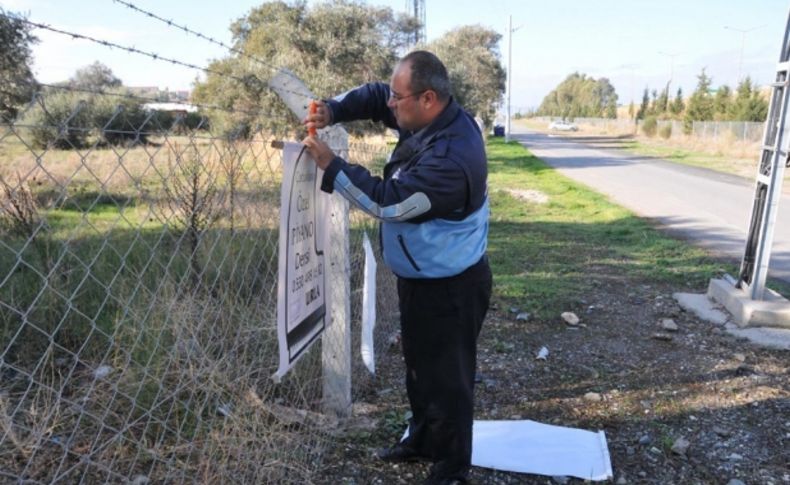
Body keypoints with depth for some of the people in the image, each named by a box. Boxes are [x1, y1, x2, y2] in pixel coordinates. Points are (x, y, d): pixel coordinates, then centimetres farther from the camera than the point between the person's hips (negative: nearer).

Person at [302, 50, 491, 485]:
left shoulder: (451, 157, -32)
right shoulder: (430, 119, -1)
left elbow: (386, 202, -28)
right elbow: (373, 97, 10)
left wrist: (330, 164, -21)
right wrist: (333, 110, -9)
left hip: (449, 287, -10)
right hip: (420, 278, 10)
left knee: (446, 378, 6)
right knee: (419, 366, 24)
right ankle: (422, 439, 45)